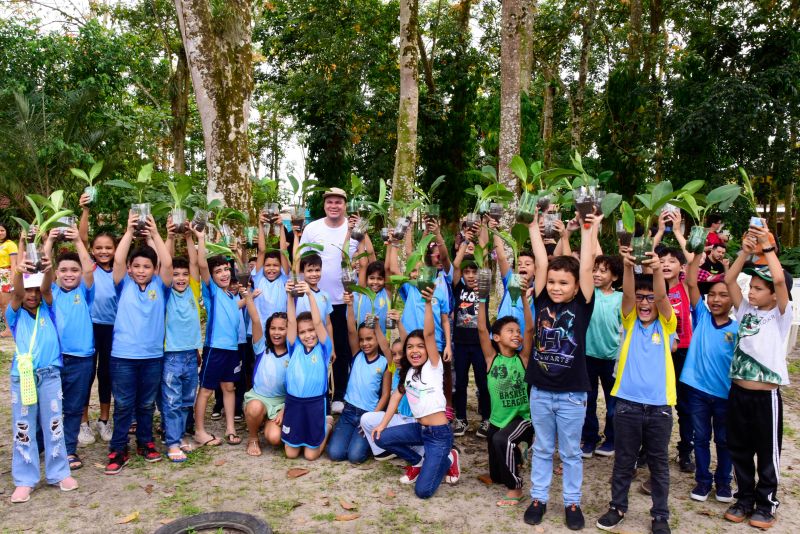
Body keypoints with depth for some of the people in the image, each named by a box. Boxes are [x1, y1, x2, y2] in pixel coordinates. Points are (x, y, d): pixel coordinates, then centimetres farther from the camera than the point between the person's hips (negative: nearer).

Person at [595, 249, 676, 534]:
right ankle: (617, 507, 29)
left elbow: (663, 296, -17)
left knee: (659, 464, 12)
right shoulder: (630, 321, 3)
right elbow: (627, 293, -15)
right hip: (627, 403, 1)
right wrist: (628, 266, -33)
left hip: (659, 405, 0)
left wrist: (657, 269, -35)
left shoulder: (666, 323, 1)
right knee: (623, 461, 13)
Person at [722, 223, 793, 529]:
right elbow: (728, 280, 1)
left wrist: (767, 246, -15)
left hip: (766, 395, -5)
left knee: (767, 453, 9)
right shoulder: (745, 311, 7)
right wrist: (746, 251, -5)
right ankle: (745, 499, 30)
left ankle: (766, 504, 25)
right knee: (739, 450, 14)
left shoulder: (780, 315, -6)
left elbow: (780, 279, -21)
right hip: (738, 392, 5)